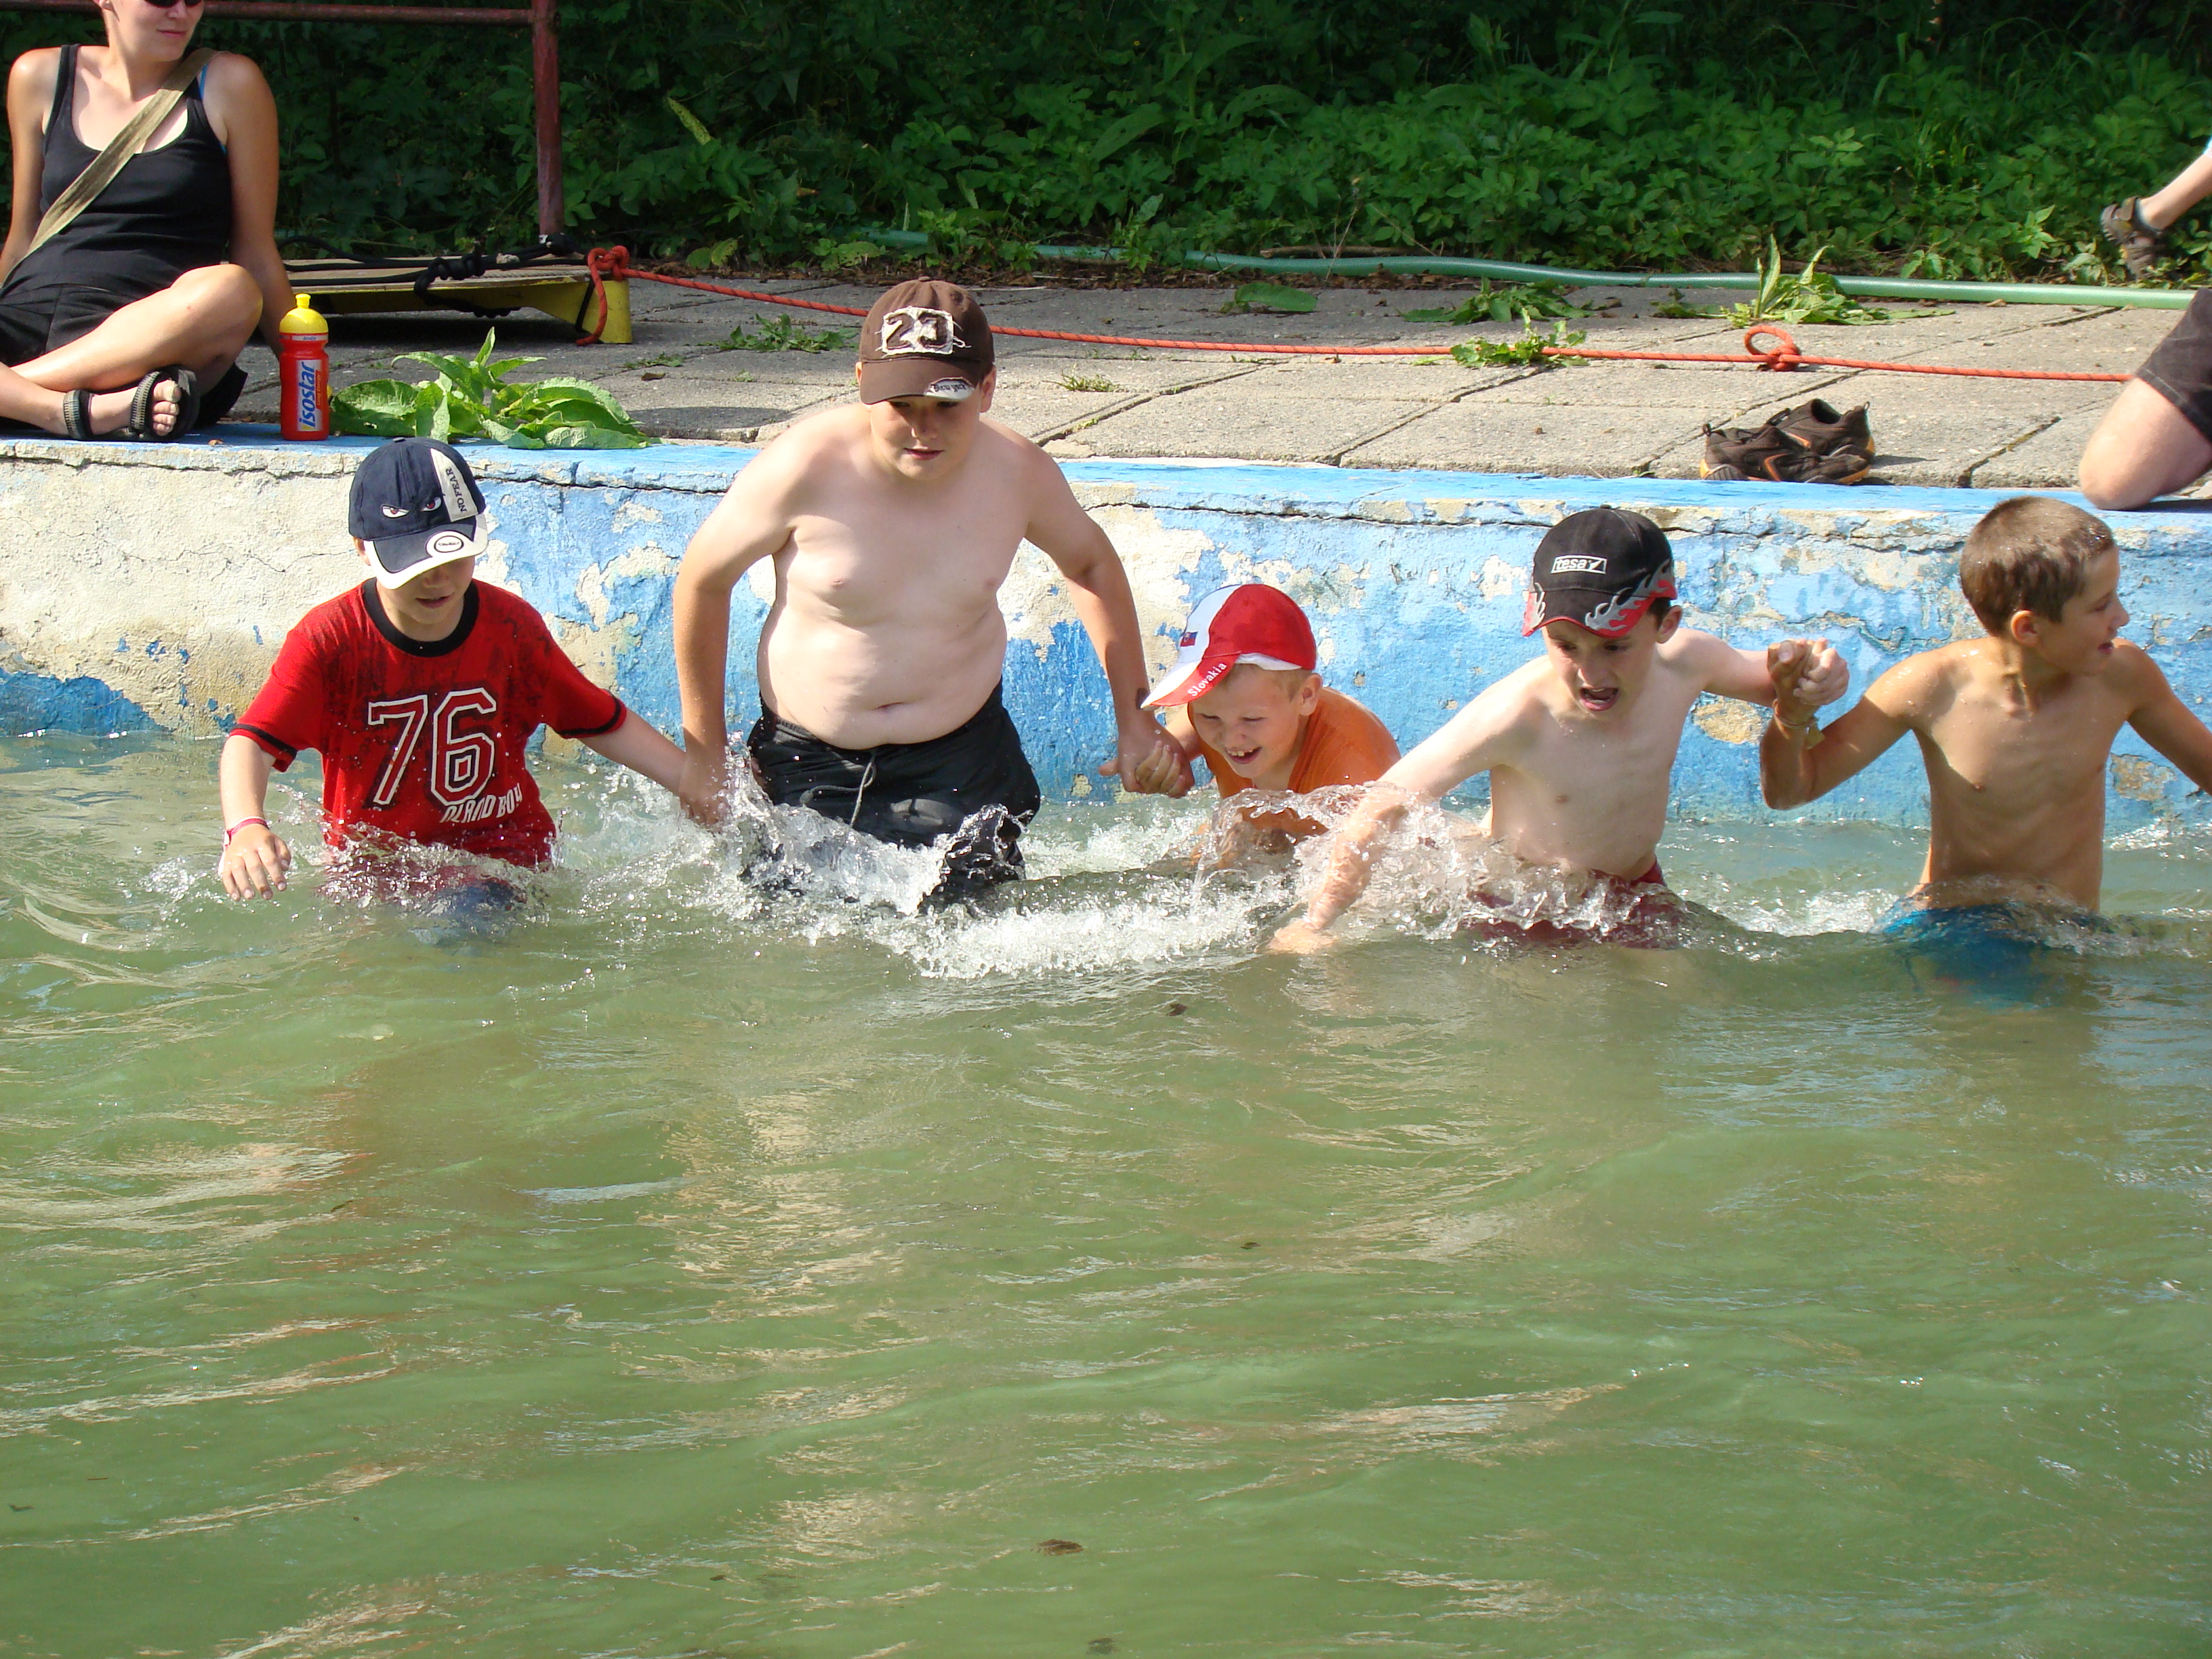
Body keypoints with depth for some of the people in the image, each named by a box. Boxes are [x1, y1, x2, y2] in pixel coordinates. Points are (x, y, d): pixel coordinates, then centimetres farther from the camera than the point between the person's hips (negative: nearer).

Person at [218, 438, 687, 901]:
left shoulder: (513, 627, -3)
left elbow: (604, 723, 9)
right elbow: (252, 741, -22)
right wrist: (246, 829, -43)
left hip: (506, 861, -2)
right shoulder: (329, 637, -12)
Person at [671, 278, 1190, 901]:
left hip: (961, 760, 1)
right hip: (810, 768, -1)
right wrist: (703, 752, 2)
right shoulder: (806, 467, -19)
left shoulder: (1018, 472, -9)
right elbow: (703, 580, -4)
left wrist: (1135, 716, 10)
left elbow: (1091, 565, 14)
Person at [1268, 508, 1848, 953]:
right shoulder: (1515, 716, -32)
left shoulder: (1685, 663, -15)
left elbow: (1764, 677, 9)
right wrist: (1316, 922, -29)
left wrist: (1807, 671, -15)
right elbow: (1384, 805, -27)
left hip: (1635, 897, 3)